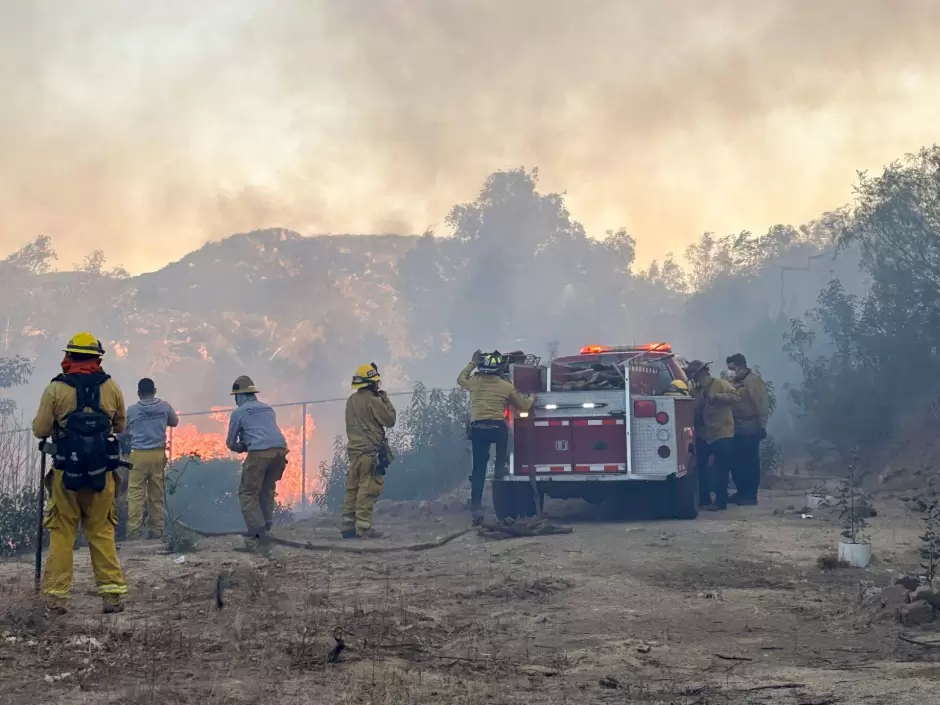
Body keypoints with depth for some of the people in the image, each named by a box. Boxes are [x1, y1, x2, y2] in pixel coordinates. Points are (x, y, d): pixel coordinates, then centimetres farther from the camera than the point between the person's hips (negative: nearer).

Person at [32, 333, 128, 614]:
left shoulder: (55, 389, -8)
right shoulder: (111, 387, -2)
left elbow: (40, 430, -3)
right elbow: (120, 426, 10)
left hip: (66, 473, -1)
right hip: (103, 473, 2)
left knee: (61, 534, 9)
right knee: (102, 533, 11)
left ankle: (57, 595, 9)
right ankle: (113, 593, 8)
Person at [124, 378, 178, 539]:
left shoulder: (132, 410, -5)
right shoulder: (164, 407, 1)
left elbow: (125, 432, 6)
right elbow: (174, 422, 18)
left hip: (138, 455, -2)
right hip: (158, 454, 3)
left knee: (136, 494, -2)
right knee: (157, 494, 9)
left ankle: (134, 530, -9)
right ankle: (156, 530, 11)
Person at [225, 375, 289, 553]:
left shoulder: (238, 412, 8)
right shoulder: (267, 408, 25)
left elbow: (230, 443, 14)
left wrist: (242, 448, 34)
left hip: (259, 453, -6)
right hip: (280, 450, 6)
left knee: (247, 494, 3)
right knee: (266, 490, 25)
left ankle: (258, 538, -8)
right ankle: (265, 528, 24)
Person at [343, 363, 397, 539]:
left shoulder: (351, 400, 9)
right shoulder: (373, 401, -14)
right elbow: (390, 420, -7)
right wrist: (385, 399, 3)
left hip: (354, 449, 8)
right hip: (370, 451, -8)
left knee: (352, 489, 9)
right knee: (368, 490, -7)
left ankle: (348, 526, 9)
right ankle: (363, 527, -10)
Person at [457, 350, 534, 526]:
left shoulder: (474, 382, 8)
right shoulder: (507, 386, 7)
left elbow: (460, 379, 33)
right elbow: (524, 406, 19)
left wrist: (472, 363, 40)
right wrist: (531, 399, 40)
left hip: (477, 429, 1)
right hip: (497, 427, -1)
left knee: (479, 469, 2)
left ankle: (476, 507, -6)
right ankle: (500, 467, 29)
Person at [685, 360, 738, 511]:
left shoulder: (720, 383, -7)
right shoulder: (698, 390, 14)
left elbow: (734, 396, -19)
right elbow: (694, 410, 18)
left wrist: (716, 396, -28)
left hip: (722, 434, -8)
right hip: (703, 435, 8)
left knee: (721, 470, -3)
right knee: (700, 467, 9)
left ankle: (720, 502, 1)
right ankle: (704, 500, 18)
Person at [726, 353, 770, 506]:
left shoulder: (754, 380, -10)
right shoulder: (733, 382, 14)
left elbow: (762, 405, -14)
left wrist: (761, 426, -16)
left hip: (749, 430, -8)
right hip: (735, 429, 8)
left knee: (750, 463, -3)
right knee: (736, 462, 10)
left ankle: (750, 495, 2)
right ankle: (741, 492, 20)